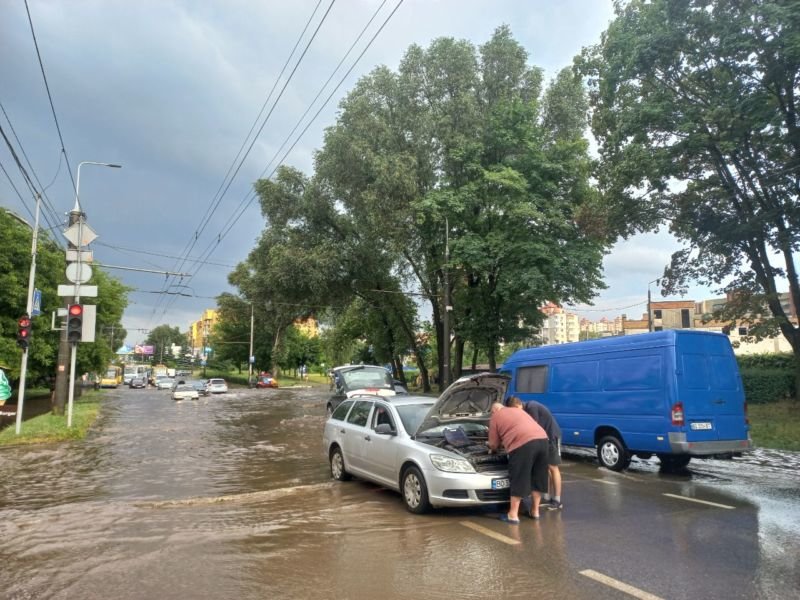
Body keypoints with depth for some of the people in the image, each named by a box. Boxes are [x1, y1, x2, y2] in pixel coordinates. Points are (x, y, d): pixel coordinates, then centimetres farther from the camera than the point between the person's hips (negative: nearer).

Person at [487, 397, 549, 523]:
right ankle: (535, 511, 29)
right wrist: (504, 443, 53)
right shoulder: (518, 410, 35)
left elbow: (493, 444, 18)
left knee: (519, 479, 3)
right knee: (537, 477, 18)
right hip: (542, 439, 7)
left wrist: (494, 449, 40)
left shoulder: (495, 417, 15)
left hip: (523, 444, -7)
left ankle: (513, 515, 9)